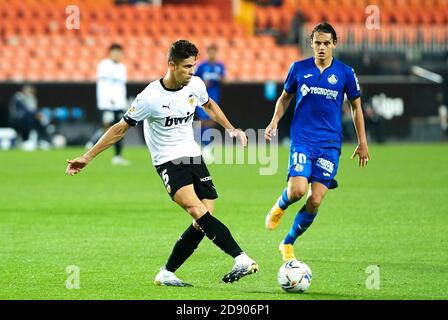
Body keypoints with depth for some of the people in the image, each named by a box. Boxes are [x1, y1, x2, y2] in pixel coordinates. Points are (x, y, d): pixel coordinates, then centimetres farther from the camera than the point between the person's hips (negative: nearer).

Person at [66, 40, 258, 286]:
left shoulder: (196, 85, 0)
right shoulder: (151, 97, -16)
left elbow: (208, 105, 26)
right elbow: (120, 128, -6)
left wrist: (231, 129, 22)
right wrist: (87, 157, -5)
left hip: (193, 155, 6)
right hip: (168, 161, -6)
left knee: (203, 222, -7)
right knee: (196, 209, -28)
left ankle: (166, 274, 7)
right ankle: (241, 259, -39)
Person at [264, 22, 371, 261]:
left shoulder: (345, 73, 2)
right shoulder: (299, 68, 3)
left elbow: (356, 107, 12)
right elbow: (285, 98, 17)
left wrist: (362, 143, 11)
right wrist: (274, 122, 0)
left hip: (330, 144, 1)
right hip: (302, 140, -1)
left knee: (315, 201, -6)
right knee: (298, 190, -22)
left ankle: (288, 244, 14)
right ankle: (280, 206, 15)